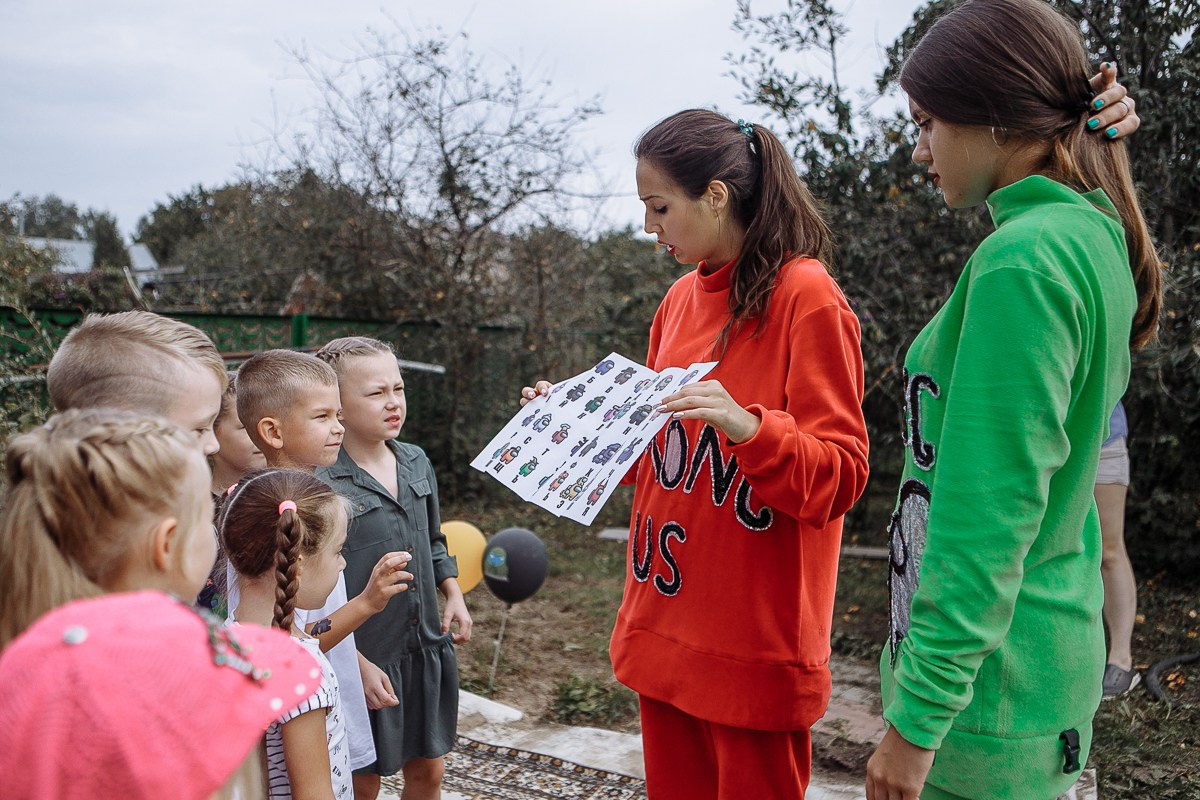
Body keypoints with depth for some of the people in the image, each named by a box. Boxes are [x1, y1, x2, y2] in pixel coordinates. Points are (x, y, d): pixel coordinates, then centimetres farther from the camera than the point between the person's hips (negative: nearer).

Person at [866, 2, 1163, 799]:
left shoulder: (1022, 261, -20)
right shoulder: (1096, 239, 8)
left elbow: (987, 519, -22)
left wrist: (917, 718, -19)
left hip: (989, 675, -9)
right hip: (1053, 651, 9)